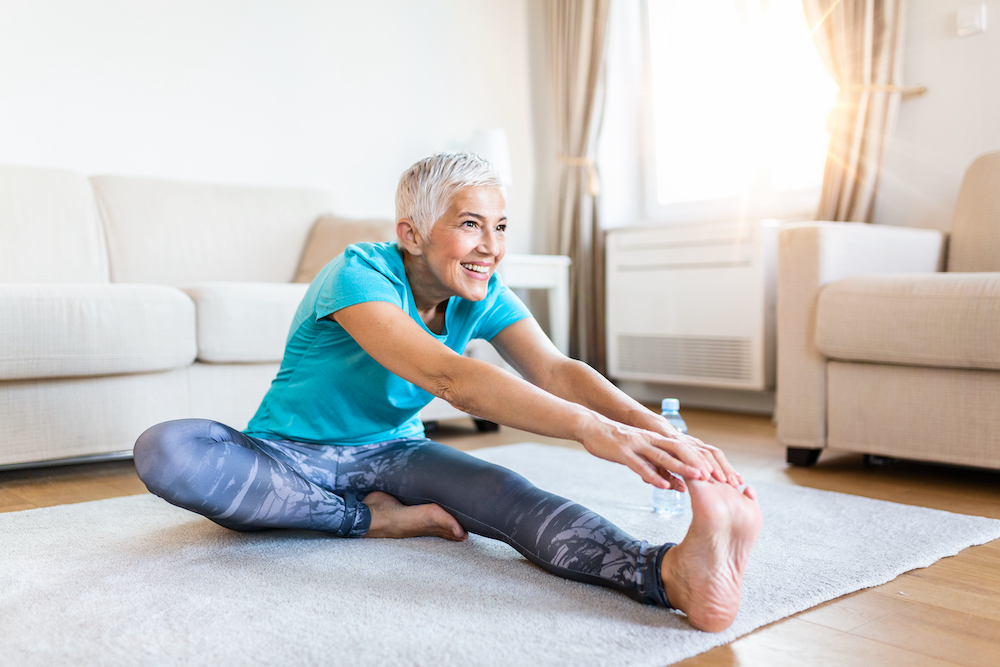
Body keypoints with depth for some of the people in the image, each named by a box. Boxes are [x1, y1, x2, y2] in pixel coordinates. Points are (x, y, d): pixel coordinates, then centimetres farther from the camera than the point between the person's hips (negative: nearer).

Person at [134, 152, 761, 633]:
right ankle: (374, 518, -27)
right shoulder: (358, 273, -26)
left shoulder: (484, 296, -6)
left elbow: (556, 371, -22)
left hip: (392, 452, 3)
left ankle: (670, 573, -55)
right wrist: (590, 429, -54)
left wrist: (658, 430, -41)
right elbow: (446, 375, -42)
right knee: (164, 449, -34)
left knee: (509, 492, -30)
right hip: (292, 458, -2)